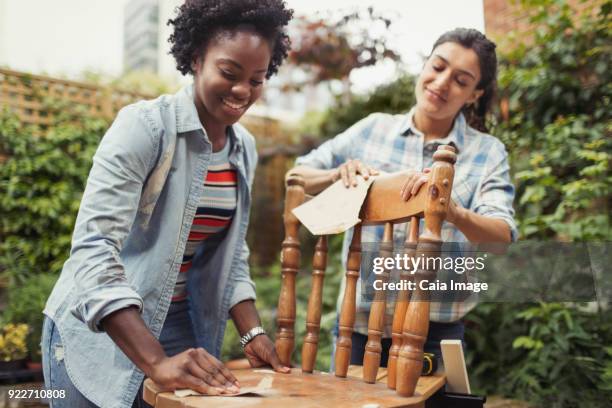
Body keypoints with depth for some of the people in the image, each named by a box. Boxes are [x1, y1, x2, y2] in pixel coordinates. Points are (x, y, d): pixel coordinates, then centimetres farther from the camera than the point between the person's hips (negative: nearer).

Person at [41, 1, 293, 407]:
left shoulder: (245, 149, 1)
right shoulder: (144, 125, -18)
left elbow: (232, 253, 7)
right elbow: (93, 247, -26)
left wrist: (253, 333, -5)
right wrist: (155, 361, -33)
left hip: (184, 329, 5)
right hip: (101, 335, -5)